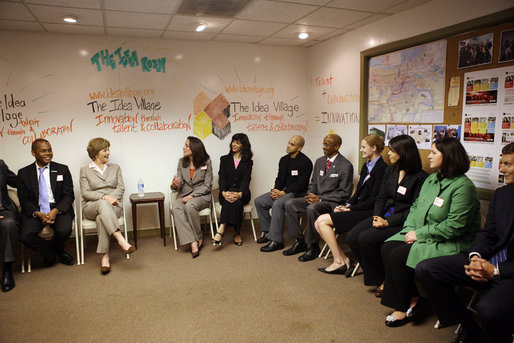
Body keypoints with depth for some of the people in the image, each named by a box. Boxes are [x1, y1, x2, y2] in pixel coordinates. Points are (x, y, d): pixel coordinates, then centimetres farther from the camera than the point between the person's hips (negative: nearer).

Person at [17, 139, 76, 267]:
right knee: (25, 236, -25)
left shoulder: (62, 170, 6)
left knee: (64, 230, -29)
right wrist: (38, 214, -16)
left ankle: (56, 250, 8)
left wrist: (55, 211, -17)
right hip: (34, 211, 1)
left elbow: (69, 196, 1)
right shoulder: (23, 173, 8)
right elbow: (24, 200, 4)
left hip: (58, 209, -1)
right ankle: (50, 253, 4)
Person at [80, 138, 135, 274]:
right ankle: (121, 239, -50)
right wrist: (104, 197, -17)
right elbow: (85, 193, 0)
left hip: (114, 206, 1)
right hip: (92, 207, -1)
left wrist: (111, 198, -12)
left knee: (101, 216, -35)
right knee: (103, 205, -38)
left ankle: (105, 256, -39)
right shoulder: (85, 170, 13)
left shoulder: (115, 167, 21)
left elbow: (121, 188, 9)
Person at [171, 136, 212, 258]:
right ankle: (193, 243, -32)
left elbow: (207, 186, -5)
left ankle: (199, 238, -14)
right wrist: (174, 185, -19)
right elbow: (180, 186, 6)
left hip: (201, 195, -3)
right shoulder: (182, 162, 6)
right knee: (176, 208, -30)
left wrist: (192, 196, -16)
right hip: (184, 194, 3)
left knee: (189, 205, -35)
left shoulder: (206, 162, -4)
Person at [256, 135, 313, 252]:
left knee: (277, 204, -34)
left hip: (297, 193, -8)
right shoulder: (284, 160, 14)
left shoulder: (305, 162, -11)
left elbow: (300, 184, -17)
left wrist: (283, 193, -21)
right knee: (259, 201, -6)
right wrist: (276, 190, -6)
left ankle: (276, 240, -26)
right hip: (282, 191, 8)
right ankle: (268, 232, 4)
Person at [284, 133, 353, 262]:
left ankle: (314, 246, -16)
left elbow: (344, 193, -12)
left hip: (332, 202, -7)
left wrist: (320, 199, -17)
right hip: (315, 198, 8)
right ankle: (300, 242, -1)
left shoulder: (346, 166, -10)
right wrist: (310, 195, -4)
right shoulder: (319, 161, 12)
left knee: (312, 208, -35)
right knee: (290, 204, -10)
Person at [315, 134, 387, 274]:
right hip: (357, 208, 9)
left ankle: (339, 262, -7)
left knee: (322, 221, -17)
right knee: (318, 223, -6)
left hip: (367, 212, -9)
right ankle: (344, 259, -3)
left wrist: (350, 209, -13)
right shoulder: (366, 166, 17)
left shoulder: (381, 168, -13)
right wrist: (347, 205, 2)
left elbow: (373, 199, -16)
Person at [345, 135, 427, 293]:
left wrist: (388, 221, -19)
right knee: (352, 237, -13)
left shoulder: (420, 177, -9)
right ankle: (378, 278, 1)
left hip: (402, 222, -7)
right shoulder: (390, 171, 13)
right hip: (383, 216, 7)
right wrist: (377, 217, -5)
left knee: (366, 238, -27)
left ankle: (384, 279, -3)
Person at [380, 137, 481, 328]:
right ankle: (412, 298, -1)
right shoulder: (431, 180, 11)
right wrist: (410, 229, -2)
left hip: (449, 242, -8)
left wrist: (419, 234, -19)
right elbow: (416, 206, 16)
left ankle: (405, 305, -1)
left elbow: (454, 226, -21)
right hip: (421, 234, 8)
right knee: (387, 248, -13)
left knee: (398, 256, -23)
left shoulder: (463, 186, -16)